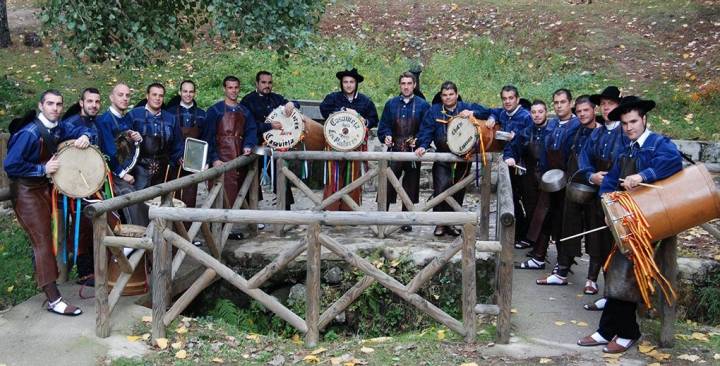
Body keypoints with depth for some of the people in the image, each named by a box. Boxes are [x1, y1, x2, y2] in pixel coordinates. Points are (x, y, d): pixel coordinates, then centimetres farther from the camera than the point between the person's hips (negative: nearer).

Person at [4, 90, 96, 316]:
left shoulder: (59, 128, -1)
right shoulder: (30, 133, -21)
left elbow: (84, 131, 11)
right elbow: (10, 165, -23)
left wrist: (85, 137, -12)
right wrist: (42, 169, -22)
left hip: (45, 187, 8)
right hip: (26, 191, -7)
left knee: (43, 237, 19)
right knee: (43, 241, -11)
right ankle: (53, 300, -11)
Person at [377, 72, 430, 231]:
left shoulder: (422, 105, 3)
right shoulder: (391, 104, 9)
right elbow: (383, 125, 9)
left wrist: (419, 141, -14)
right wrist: (386, 137, -10)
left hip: (414, 152, -1)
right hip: (394, 151, 1)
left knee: (410, 187, 6)